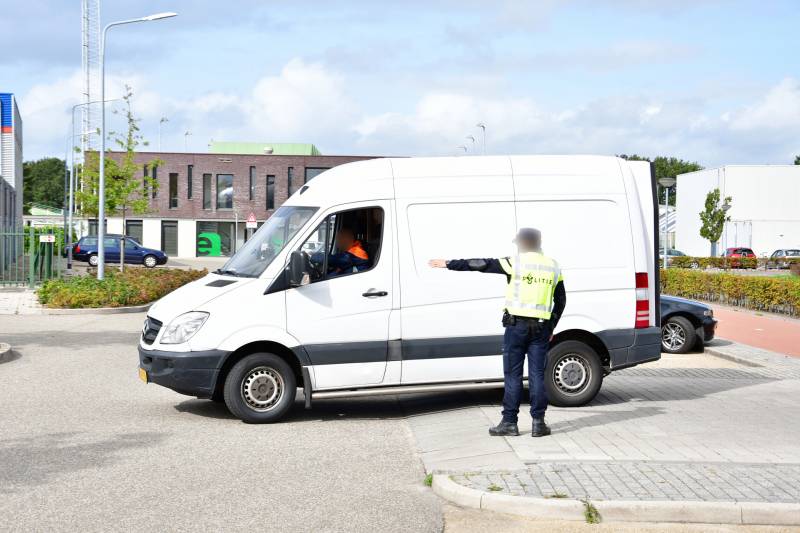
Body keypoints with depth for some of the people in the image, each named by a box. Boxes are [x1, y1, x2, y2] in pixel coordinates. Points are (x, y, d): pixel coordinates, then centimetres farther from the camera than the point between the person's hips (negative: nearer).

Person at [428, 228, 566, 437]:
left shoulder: (516, 262, -5)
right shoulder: (552, 266, 9)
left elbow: (481, 265, -4)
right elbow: (561, 300, 13)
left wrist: (449, 264, 1)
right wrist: (551, 327, 21)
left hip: (517, 325, -3)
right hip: (541, 328, 3)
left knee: (513, 375, 3)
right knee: (537, 375, 6)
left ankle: (509, 422, 5)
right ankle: (538, 423, 5)